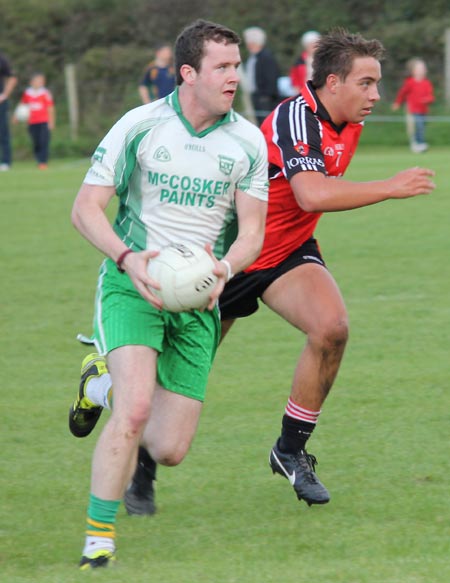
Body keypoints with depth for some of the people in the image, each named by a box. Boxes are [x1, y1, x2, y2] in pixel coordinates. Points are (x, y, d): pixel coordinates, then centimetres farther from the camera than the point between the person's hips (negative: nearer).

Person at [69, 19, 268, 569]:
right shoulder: (140, 126, -7)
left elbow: (252, 232, 3)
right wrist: (128, 258, -23)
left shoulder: (248, 142, 1)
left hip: (198, 297, 4)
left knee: (170, 449, 2)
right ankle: (98, 537, -14)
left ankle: (107, 382, 34)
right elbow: (86, 207, -5)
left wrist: (224, 267, -20)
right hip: (131, 283, -4)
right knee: (135, 409, -27)